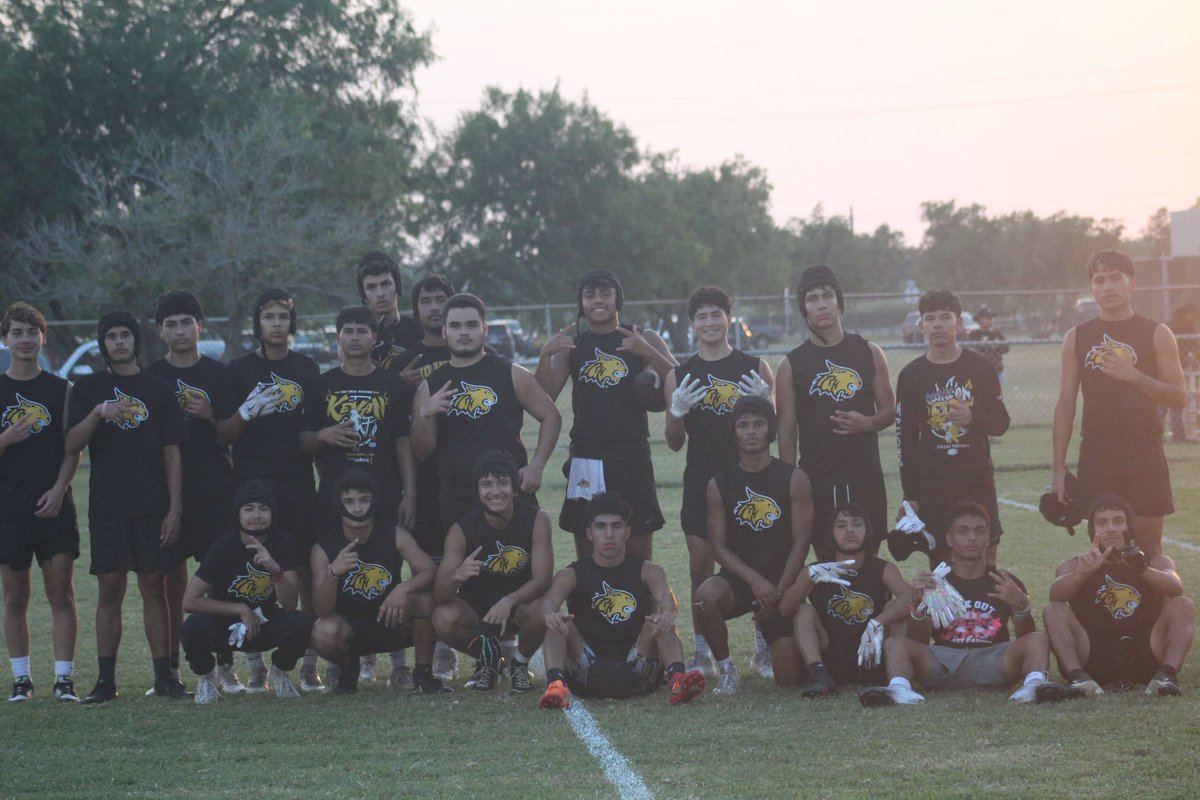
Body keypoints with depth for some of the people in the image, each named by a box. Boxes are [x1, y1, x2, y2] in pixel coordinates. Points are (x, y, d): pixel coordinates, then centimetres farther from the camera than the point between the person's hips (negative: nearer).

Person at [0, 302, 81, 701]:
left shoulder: (61, 389, 6)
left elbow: (73, 448, 4)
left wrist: (59, 489, -9)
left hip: (54, 507, -1)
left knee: (62, 594, -4)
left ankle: (64, 678, -2)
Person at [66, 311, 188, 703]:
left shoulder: (159, 389, 7)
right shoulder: (88, 389, 8)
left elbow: (172, 454, 6)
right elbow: (71, 446, 0)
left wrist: (174, 509, -2)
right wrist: (99, 414, -17)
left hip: (153, 508, 0)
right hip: (107, 507, 0)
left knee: (154, 587, 1)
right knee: (110, 589, -1)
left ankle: (164, 675, 4)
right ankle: (106, 679, 2)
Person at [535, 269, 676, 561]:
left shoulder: (644, 340, 4)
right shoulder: (570, 344, 10)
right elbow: (544, 399, 2)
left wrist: (648, 353, -22)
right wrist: (545, 355, -13)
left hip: (632, 459, -2)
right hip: (586, 461, 2)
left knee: (640, 556, -1)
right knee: (587, 558, 4)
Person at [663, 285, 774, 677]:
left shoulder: (755, 368, 5)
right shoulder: (680, 376, 8)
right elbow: (674, 442, 8)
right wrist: (677, 411, -12)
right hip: (701, 480, 1)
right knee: (701, 565, 1)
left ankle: (765, 648, 10)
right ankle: (702, 653, 7)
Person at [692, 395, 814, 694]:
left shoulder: (794, 479, -3)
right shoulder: (719, 484, 1)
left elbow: (801, 543, -4)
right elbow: (719, 547, -2)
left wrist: (778, 593, -13)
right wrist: (755, 580, -18)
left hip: (782, 583, 0)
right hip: (737, 579, 0)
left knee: (790, 678, -5)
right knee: (706, 596, -37)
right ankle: (726, 669, -12)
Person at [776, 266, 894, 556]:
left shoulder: (868, 353, 6)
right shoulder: (792, 365, 2)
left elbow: (889, 410, 9)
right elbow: (787, 430, 2)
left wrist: (866, 423, -13)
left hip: (866, 477, 1)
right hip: (818, 482, -1)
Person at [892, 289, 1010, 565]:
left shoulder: (980, 368, 3)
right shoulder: (911, 375, 3)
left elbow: (1001, 423, 7)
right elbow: (905, 439, 4)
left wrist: (973, 417, -16)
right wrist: (910, 496, -1)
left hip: (978, 481, 0)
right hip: (931, 486, 0)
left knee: (985, 559, -4)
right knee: (939, 563, 0)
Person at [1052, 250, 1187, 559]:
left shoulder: (1156, 334, 2)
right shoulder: (1077, 338, 8)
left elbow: (1179, 398, 0)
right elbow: (1065, 404, 7)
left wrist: (1134, 376, -16)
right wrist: (1059, 469, 1)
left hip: (1145, 454, -2)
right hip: (1096, 456, 2)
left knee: (1148, 550, -2)